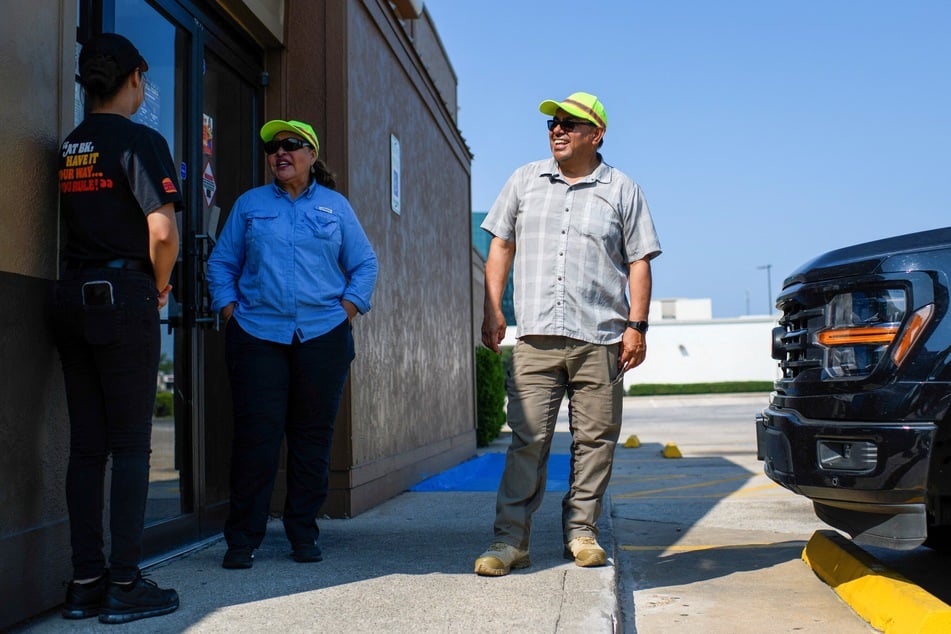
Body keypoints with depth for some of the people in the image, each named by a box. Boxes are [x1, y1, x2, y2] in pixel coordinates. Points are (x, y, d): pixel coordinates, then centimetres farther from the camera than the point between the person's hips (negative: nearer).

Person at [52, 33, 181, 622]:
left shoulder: (67, 148, 14)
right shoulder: (140, 141, -7)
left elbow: (76, 222, 16)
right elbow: (163, 232, -17)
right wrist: (161, 286, 0)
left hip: (72, 298, 7)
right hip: (123, 297, -6)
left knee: (86, 445, 9)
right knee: (130, 444, -2)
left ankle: (86, 580, 14)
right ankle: (125, 584, 2)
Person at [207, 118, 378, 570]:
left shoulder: (336, 206, 12)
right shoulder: (249, 204, 13)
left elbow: (365, 264, 13)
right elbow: (221, 262, 14)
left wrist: (348, 308, 1)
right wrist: (229, 309, 1)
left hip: (323, 335, 1)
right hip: (258, 334, 0)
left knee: (313, 436, 4)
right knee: (256, 435, -5)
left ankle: (304, 534, 16)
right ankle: (242, 539, 5)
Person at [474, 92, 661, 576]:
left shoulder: (622, 191, 10)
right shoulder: (525, 181, 15)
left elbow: (639, 262, 7)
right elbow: (501, 245, 16)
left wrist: (636, 325, -2)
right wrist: (492, 309, 6)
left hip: (600, 338, 0)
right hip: (536, 337, 1)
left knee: (595, 440, 3)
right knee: (527, 439, -4)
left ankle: (581, 532, 17)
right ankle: (510, 538, 2)